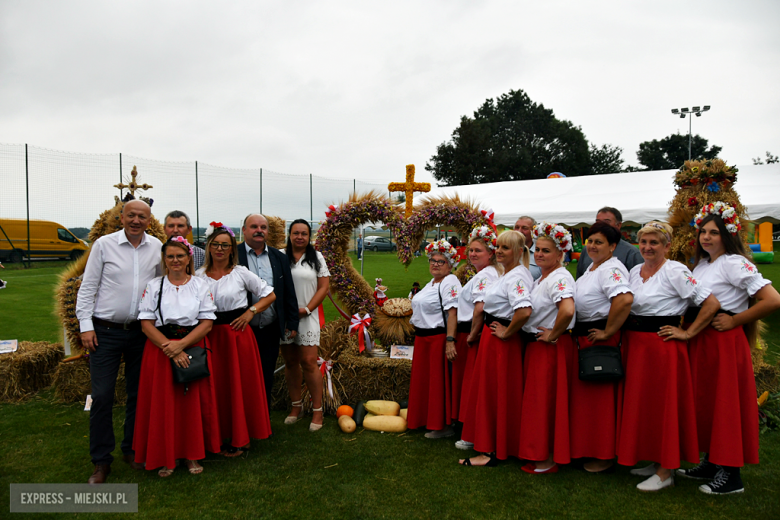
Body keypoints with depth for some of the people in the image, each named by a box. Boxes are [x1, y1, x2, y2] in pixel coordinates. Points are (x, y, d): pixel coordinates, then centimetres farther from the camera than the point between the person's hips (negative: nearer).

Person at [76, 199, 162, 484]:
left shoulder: (156, 247, 4)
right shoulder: (104, 244, -3)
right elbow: (87, 287, -2)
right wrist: (86, 326, -6)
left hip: (141, 331, 3)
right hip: (106, 331, -2)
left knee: (138, 394, 11)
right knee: (102, 395, -2)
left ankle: (132, 450, 27)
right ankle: (101, 461, 11)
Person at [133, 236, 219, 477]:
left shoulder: (201, 285, 4)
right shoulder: (153, 286, 5)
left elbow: (207, 323, -3)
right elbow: (146, 324, -3)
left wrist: (181, 344, -15)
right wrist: (170, 350, -14)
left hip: (193, 348, 0)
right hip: (160, 349, 0)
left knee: (193, 402, 3)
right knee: (162, 404, 2)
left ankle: (192, 455, 18)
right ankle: (165, 457, 16)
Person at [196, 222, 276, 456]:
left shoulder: (241, 273, -1)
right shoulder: (198, 276, 6)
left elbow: (270, 295, 4)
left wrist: (250, 312, -5)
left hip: (237, 334, -2)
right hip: (210, 336, 3)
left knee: (240, 384, 2)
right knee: (215, 386, 6)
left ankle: (239, 439, 15)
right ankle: (219, 434, 21)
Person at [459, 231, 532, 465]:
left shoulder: (516, 277, -21)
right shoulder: (506, 274, 12)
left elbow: (524, 311, -36)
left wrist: (506, 332, -22)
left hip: (501, 341, -10)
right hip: (491, 338, 10)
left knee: (495, 393, -1)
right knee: (487, 391, 17)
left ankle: (490, 452, 10)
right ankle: (490, 445, 29)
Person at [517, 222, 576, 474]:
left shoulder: (560, 278, -17)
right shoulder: (540, 279, 13)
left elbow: (567, 310, -35)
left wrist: (553, 334, -21)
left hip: (553, 348, -10)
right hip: (535, 346, 10)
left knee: (546, 401, -1)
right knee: (536, 399, 15)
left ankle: (549, 460, 12)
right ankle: (539, 453, 27)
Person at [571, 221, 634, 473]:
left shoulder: (611, 269, -17)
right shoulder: (592, 268, 15)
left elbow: (625, 299, -35)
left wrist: (608, 332, -25)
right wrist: (576, 334, 19)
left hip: (600, 339, -10)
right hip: (582, 338, 10)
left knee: (602, 396, 0)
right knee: (583, 394, 16)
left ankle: (606, 457, 13)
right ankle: (587, 449, 29)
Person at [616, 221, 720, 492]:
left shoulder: (675, 272, -12)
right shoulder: (634, 271, 9)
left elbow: (711, 303, -16)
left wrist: (688, 333, -13)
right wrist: (627, 328, 10)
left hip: (661, 345, -8)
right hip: (634, 343, 8)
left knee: (663, 404, 0)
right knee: (639, 403, 13)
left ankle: (665, 472, 12)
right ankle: (653, 461, 28)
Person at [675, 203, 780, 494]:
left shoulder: (734, 263, -11)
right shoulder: (701, 265, 13)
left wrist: (734, 320, -14)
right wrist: (689, 328, 5)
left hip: (725, 343, -8)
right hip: (699, 342, 8)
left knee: (725, 403, -1)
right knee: (704, 401, 13)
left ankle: (730, 476, 10)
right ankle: (710, 464, 26)